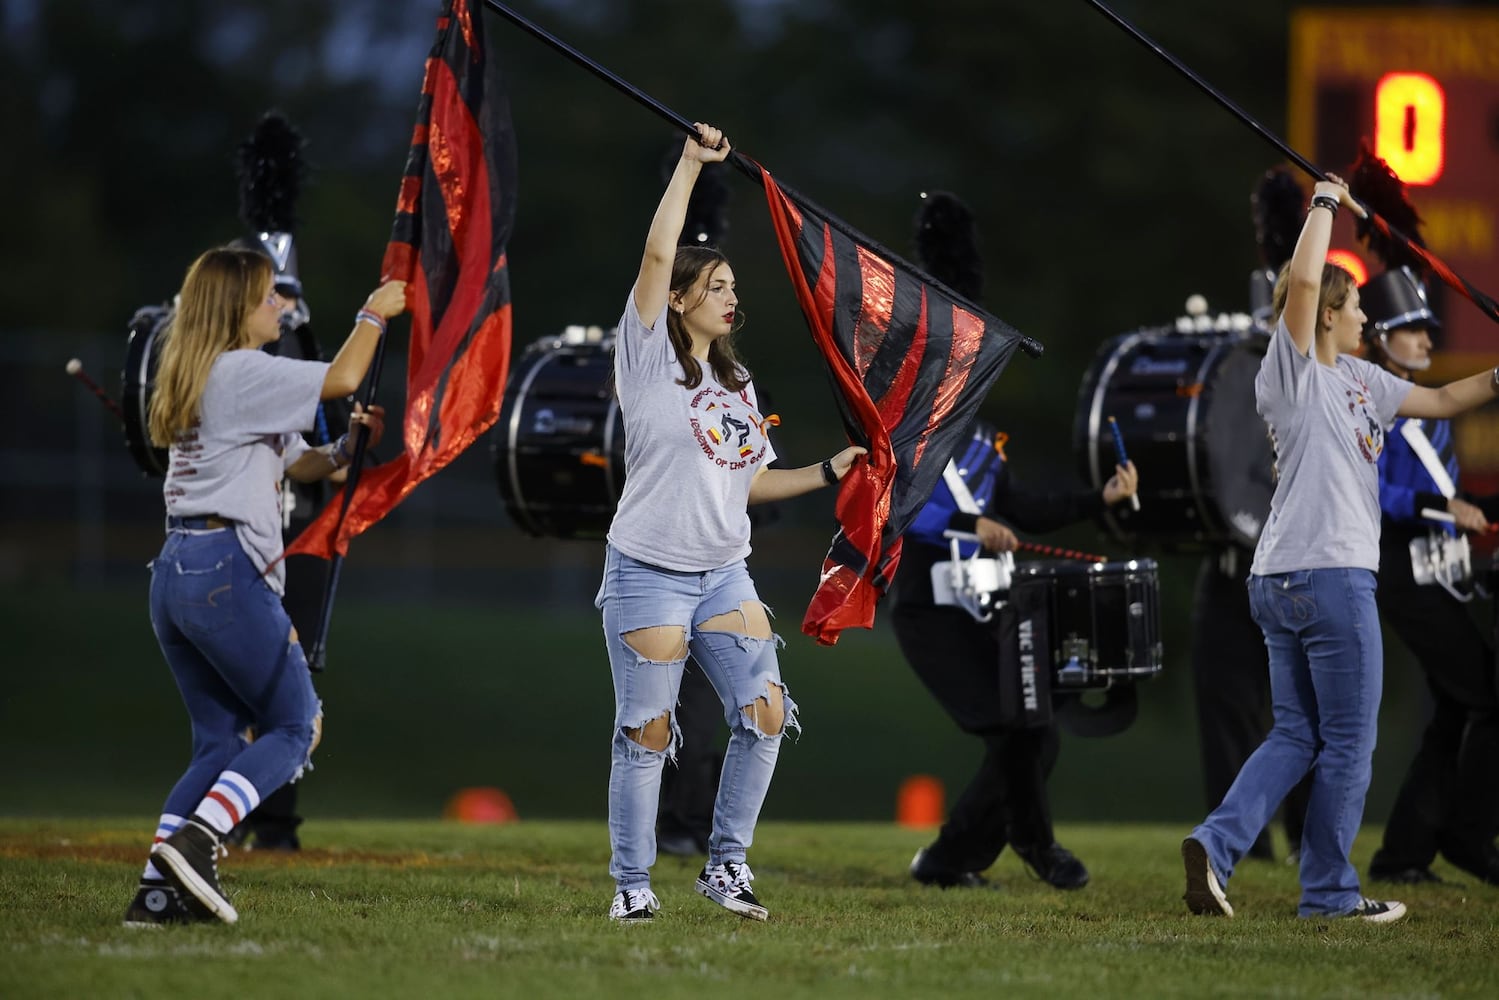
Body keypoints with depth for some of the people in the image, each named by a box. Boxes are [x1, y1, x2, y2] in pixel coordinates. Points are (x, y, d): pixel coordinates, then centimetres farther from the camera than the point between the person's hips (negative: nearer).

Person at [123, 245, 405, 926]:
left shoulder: (196, 380, 23)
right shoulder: (241, 373, -7)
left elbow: (295, 462, 26)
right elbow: (342, 379, -17)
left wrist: (346, 449, 8)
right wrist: (374, 314, -1)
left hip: (173, 574, 9)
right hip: (226, 570, -9)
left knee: (219, 740, 10)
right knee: (295, 727, -2)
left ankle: (158, 892, 0)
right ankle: (195, 839, -19)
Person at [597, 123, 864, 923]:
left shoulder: (736, 383, 15)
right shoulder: (650, 358, -3)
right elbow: (657, 256, -14)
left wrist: (829, 472, 10)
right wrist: (690, 165, -13)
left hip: (724, 575, 6)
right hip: (649, 573, -6)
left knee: (765, 712, -5)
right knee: (646, 734, -4)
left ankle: (725, 863, 7)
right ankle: (631, 883, 6)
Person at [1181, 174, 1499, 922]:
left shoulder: (1357, 379, 17)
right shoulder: (1291, 370, -8)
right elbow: (1303, 281, -23)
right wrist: (1326, 203, -12)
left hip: (1282, 581, 9)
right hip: (1328, 576, -9)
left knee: (1297, 737, 10)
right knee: (1349, 742, 1)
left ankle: (1217, 843, -2)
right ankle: (1329, 892, 7)